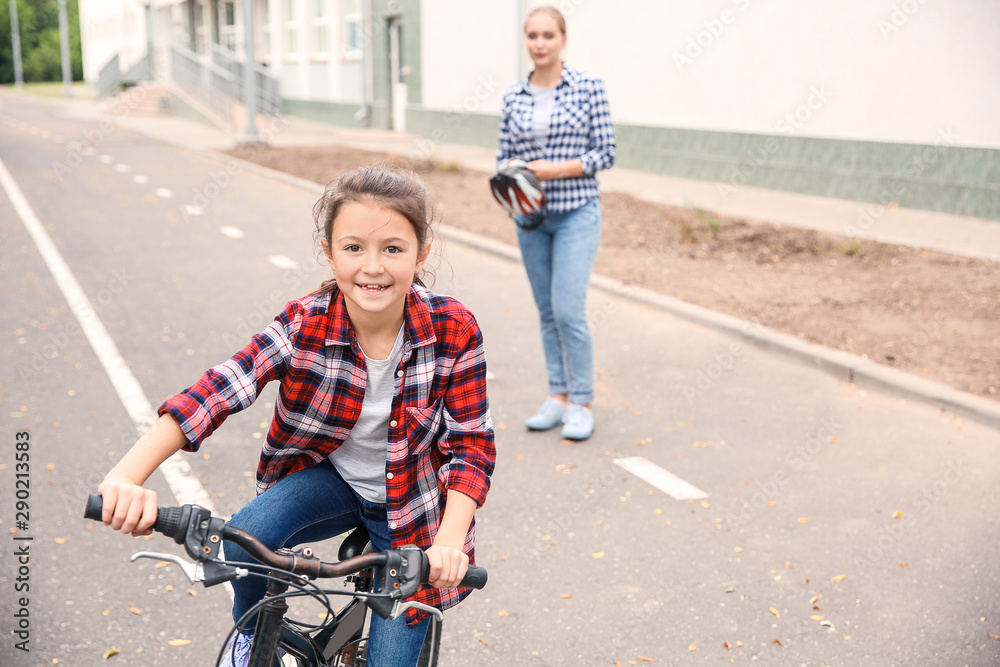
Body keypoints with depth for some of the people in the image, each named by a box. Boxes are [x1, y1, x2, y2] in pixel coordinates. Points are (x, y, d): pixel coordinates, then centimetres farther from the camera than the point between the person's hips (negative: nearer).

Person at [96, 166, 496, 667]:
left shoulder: (453, 331, -21)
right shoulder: (303, 325, -20)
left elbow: (473, 444, -17)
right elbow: (217, 391, -31)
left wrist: (449, 542, -32)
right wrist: (127, 476, -44)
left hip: (410, 504, -1)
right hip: (327, 478, 1)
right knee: (246, 538, -27)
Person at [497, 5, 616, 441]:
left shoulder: (588, 87, -5)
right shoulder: (513, 97, 5)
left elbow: (605, 152, -5)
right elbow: (504, 155, 11)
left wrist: (557, 169, -17)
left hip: (576, 213, -4)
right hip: (531, 216, 4)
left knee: (568, 311, -10)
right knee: (547, 311, 11)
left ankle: (581, 404, 5)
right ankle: (557, 397, 23)